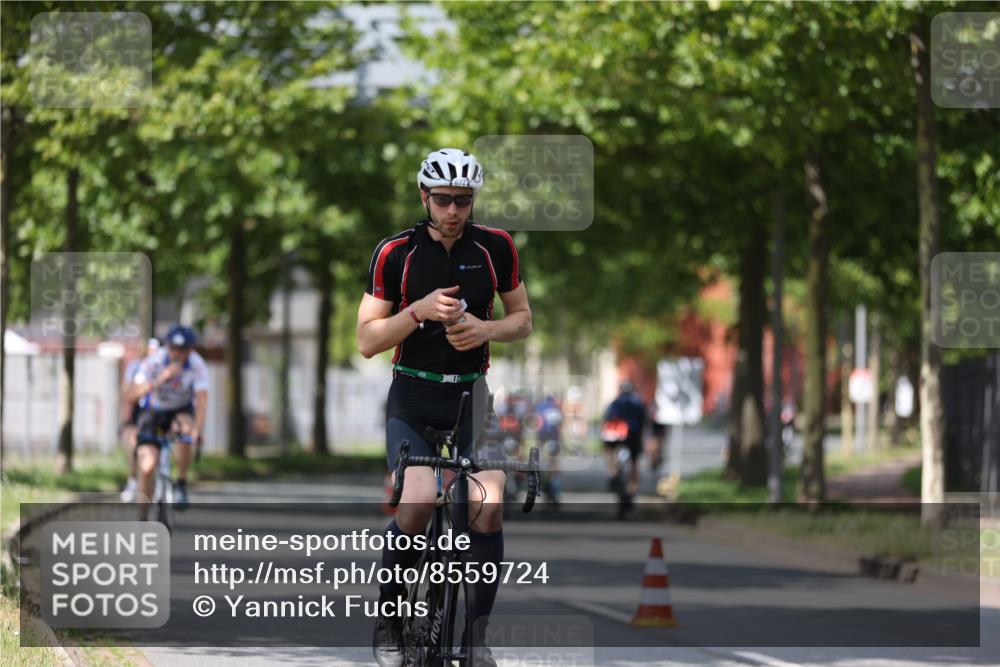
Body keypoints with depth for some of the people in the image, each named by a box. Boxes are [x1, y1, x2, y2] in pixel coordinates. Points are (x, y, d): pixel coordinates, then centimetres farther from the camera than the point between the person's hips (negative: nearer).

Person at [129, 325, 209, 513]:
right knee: (147, 465, -16)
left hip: (181, 412, 0)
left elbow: (202, 401, -31)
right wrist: (159, 380, -50)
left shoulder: (198, 366, -22)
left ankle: (182, 484, -16)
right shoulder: (154, 362, -23)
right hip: (154, 412, 0)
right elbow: (135, 392, -33)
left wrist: (197, 431, -46)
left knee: (185, 429, -36)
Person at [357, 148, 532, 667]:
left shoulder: (495, 248, 1)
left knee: (489, 507, -16)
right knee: (418, 502, -24)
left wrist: (485, 329, -10)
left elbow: (522, 320, 11)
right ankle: (388, 617, -5)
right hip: (413, 403, -2)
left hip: (472, 399, 2)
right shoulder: (396, 253, -6)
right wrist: (420, 310, -21)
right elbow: (367, 340, -5)